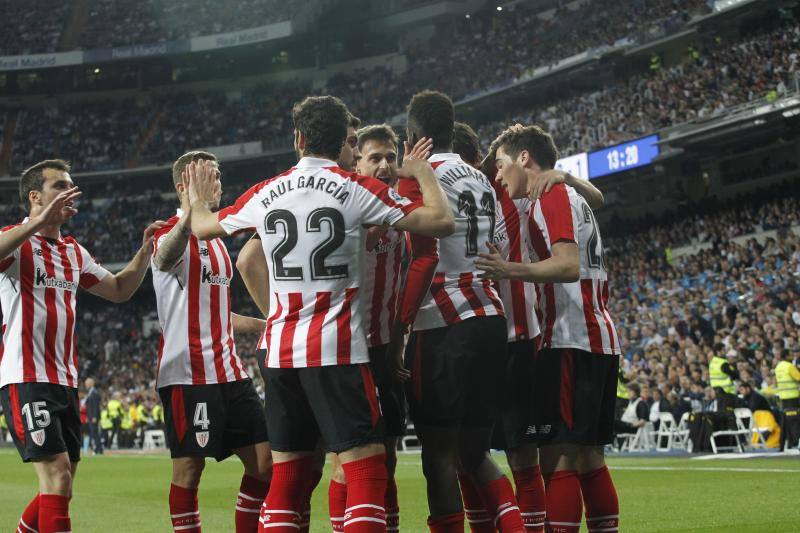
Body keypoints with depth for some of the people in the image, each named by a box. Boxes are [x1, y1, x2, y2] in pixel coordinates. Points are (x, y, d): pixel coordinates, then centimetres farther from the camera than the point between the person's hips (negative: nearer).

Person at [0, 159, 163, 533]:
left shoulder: (73, 252, 19)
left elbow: (119, 290, 26)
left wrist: (145, 250, 13)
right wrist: (39, 221, -35)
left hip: (65, 382, 8)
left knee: (59, 488, 9)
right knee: (57, 474, -17)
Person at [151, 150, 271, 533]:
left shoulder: (215, 240, 20)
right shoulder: (175, 234, -8)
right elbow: (164, 258, -36)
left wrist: (268, 325, 24)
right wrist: (193, 210, -51)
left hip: (228, 369, 9)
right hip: (188, 374, -8)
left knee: (263, 461, 5)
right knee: (188, 469, -4)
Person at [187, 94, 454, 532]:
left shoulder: (266, 193, 8)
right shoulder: (359, 189, -5)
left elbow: (203, 227, 24)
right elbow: (441, 222, -7)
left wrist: (197, 200, 46)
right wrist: (423, 173, 10)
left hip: (279, 349, 5)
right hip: (336, 349, -5)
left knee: (287, 471, 12)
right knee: (365, 466, -6)